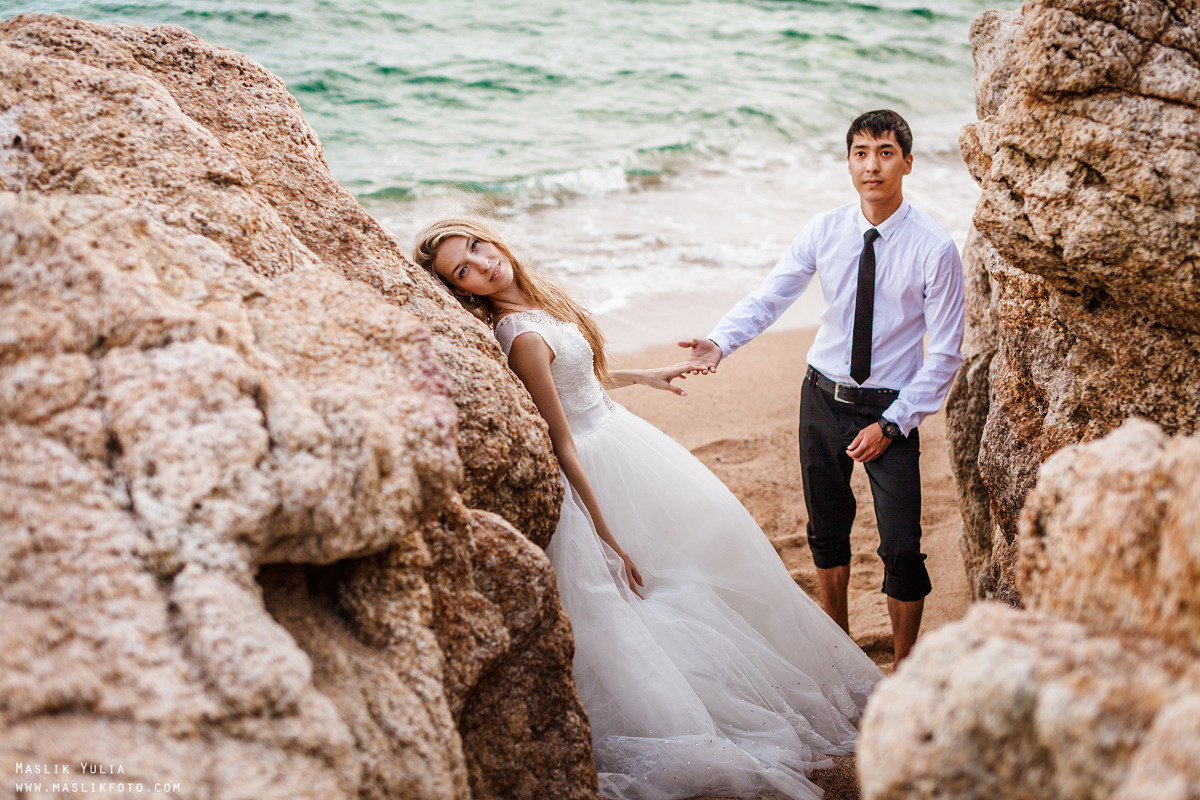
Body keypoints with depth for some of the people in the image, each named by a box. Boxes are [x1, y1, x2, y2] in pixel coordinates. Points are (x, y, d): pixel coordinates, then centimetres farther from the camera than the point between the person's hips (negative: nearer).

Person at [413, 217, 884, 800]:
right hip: (602, 464, -9)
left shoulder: (536, 295, -3)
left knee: (713, 533, 22)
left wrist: (642, 376, 21)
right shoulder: (523, 338, -30)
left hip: (619, 431, 9)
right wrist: (608, 536, -21)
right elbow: (562, 447, -26)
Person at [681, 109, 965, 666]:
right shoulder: (825, 231, -5)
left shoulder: (934, 249, -14)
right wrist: (720, 341, -20)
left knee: (902, 549, -5)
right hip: (824, 397, 4)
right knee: (826, 532, 17)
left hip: (890, 411, -3)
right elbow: (769, 296, -1)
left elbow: (945, 353, -9)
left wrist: (891, 423, -13)